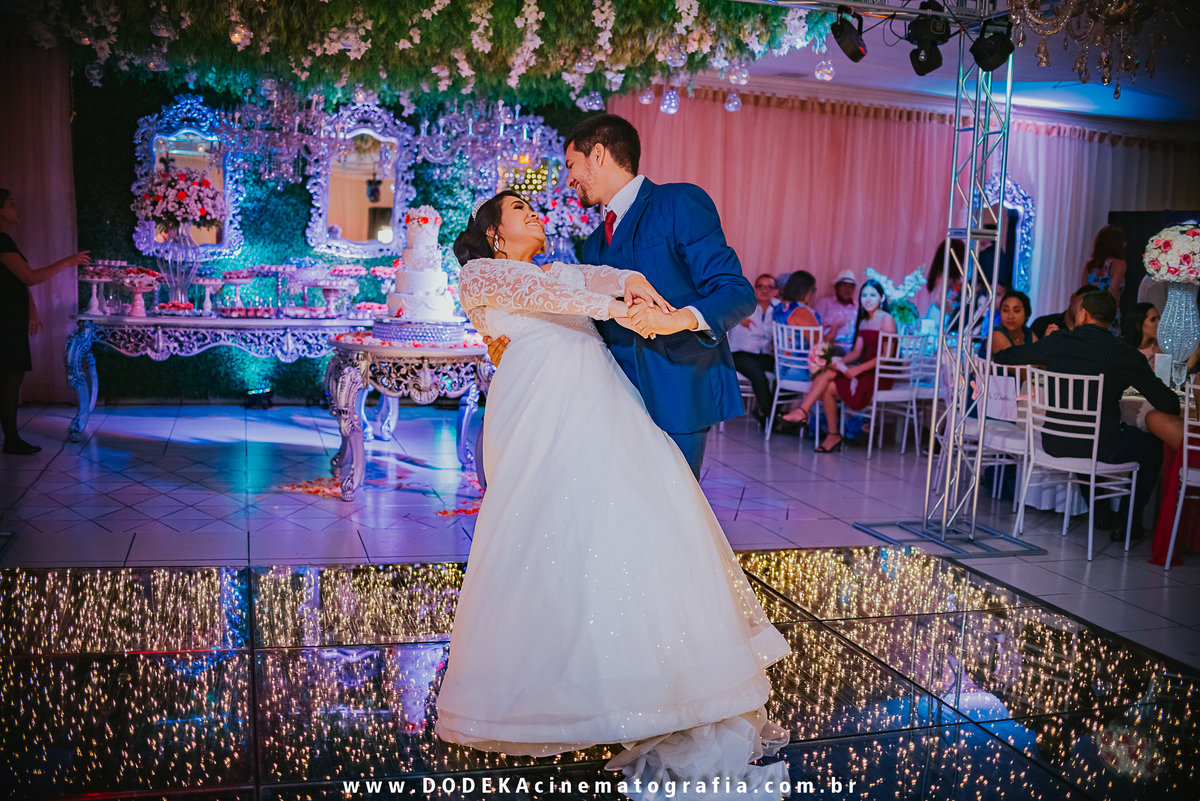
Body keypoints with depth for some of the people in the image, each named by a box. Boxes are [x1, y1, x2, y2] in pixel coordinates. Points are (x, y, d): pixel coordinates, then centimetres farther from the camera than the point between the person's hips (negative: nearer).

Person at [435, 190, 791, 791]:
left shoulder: (554, 270, 35)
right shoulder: (479, 275, 17)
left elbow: (585, 278, 14)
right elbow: (531, 291, -3)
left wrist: (628, 279, -8)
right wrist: (612, 306, -11)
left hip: (602, 400, 6)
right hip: (547, 407, -6)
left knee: (639, 517, -5)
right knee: (562, 530, -15)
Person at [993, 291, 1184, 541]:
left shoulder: (1057, 341, -2)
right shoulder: (1124, 353, -11)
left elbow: (1007, 357, 13)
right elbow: (1168, 403, -7)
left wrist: (993, 358, 36)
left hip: (1055, 445, 4)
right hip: (1102, 449, -4)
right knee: (1153, 447, 23)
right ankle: (1125, 524, 29)